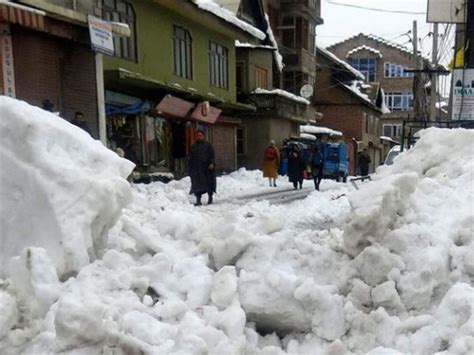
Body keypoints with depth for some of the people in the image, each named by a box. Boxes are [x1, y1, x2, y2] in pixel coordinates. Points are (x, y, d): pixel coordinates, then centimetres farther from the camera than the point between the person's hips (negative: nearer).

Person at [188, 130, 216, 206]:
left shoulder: (208, 145, 3)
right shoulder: (193, 147, 14)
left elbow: (212, 156, -4)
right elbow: (191, 159, 16)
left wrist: (212, 163, -20)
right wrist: (190, 169, 10)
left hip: (207, 168, -2)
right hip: (196, 169, 2)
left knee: (209, 183, 7)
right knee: (197, 185, -6)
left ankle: (210, 198, 23)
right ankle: (198, 200, -6)